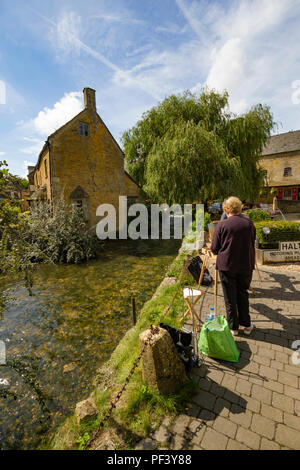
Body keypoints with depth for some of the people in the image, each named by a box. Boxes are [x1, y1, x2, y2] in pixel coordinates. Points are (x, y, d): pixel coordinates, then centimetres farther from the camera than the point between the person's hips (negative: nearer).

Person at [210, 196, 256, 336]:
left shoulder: (221, 225, -12)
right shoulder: (249, 223, 0)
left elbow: (214, 249, -7)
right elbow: (253, 243, 13)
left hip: (226, 266, -3)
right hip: (246, 265, 4)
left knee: (230, 298, 10)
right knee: (243, 295, 19)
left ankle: (233, 327, 23)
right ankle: (246, 325, 30)